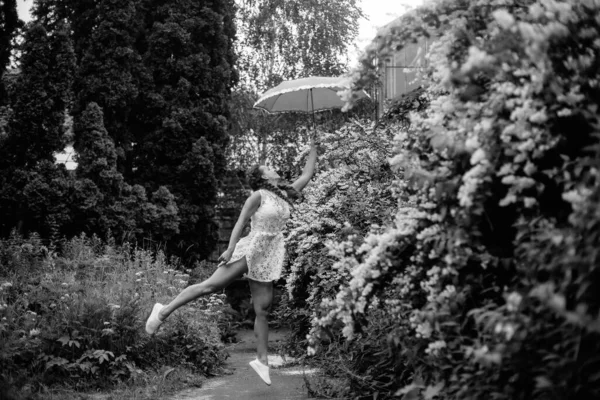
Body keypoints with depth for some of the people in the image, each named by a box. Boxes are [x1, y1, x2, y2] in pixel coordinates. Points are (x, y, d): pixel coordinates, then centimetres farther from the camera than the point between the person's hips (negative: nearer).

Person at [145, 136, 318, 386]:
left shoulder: (286, 195, 12)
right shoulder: (259, 196, -5)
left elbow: (307, 175, 20)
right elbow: (241, 222, -10)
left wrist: (313, 148, 20)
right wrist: (230, 249, -18)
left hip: (268, 257, 6)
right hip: (250, 250, -6)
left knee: (262, 309, 5)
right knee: (210, 285, -11)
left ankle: (262, 360, 9)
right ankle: (164, 311, -4)